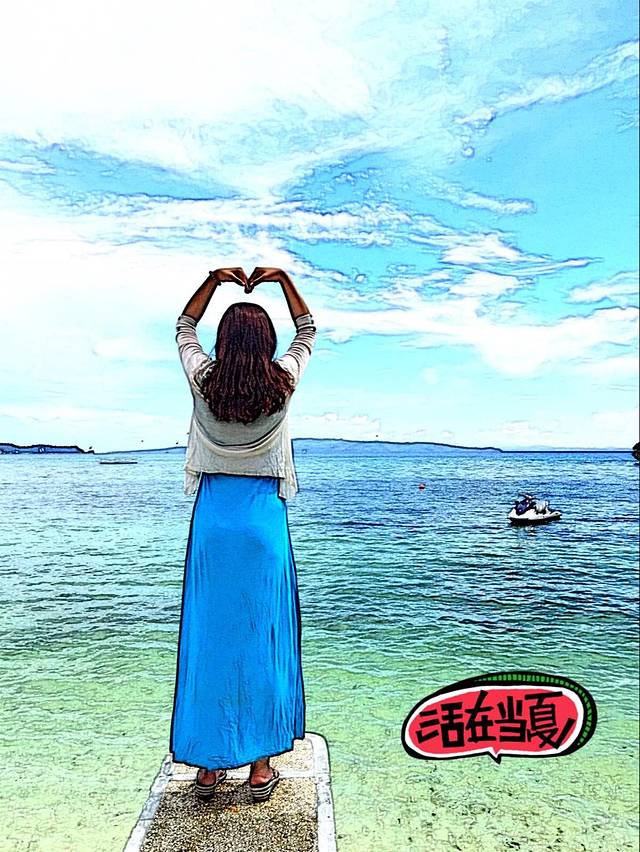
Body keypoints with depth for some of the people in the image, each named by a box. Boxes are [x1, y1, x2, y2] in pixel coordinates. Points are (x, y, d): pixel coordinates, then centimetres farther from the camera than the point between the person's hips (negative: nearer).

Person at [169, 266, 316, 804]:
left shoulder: (204, 381, -4)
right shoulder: (282, 383, -5)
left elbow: (184, 327, 18)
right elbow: (308, 331, 15)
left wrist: (215, 280, 20)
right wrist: (283, 279, 19)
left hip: (212, 517, 1)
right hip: (263, 519, -1)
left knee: (208, 635, 10)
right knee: (262, 637, 9)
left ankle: (208, 764, 22)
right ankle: (261, 766, 20)